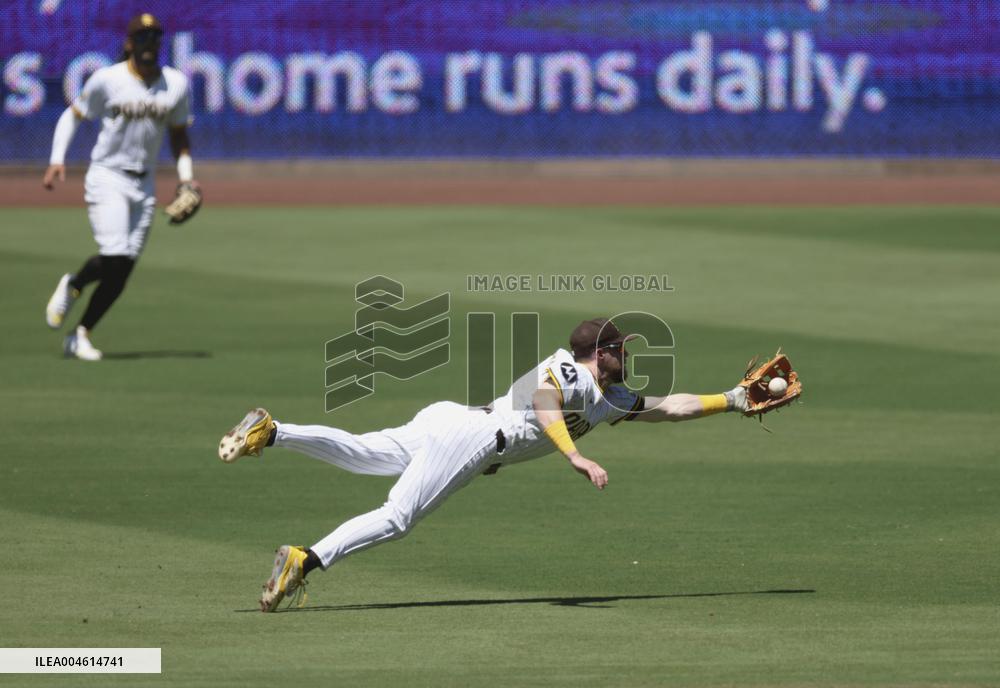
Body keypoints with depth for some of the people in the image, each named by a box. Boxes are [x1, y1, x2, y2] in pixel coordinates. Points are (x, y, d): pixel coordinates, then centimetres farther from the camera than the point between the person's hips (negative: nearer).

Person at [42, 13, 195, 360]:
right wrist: (57, 159, -9)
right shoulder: (107, 80, -8)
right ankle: (72, 285, 13)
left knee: (121, 272, 1)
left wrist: (186, 178, 0)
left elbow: (179, 135, 14)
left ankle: (80, 336, 14)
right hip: (107, 178, -4)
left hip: (143, 185, 4)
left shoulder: (176, 84, 3)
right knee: (114, 258, -19)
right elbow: (72, 114, 2)